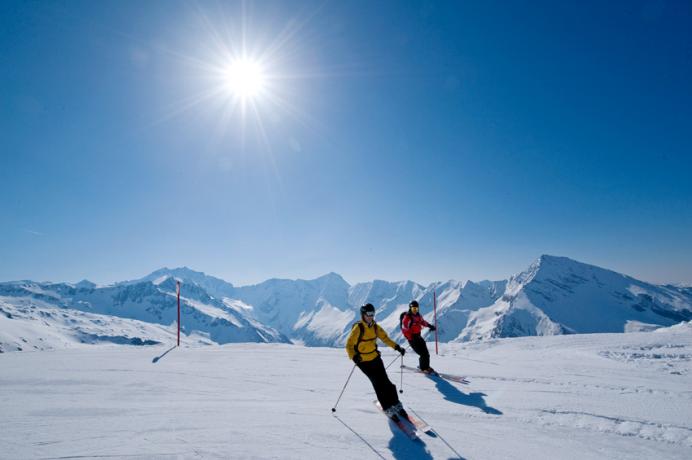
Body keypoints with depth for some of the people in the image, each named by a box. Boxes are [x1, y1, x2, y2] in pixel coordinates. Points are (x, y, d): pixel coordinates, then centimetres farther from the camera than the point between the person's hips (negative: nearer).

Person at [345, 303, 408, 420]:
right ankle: (387, 408, 6)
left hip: (375, 358, 5)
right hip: (364, 362, -5)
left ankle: (396, 405, 15)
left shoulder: (375, 327, 0)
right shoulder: (358, 328, -18)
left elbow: (385, 338, 11)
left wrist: (397, 347, 1)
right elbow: (349, 345, -19)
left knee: (385, 382, 1)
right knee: (378, 384, -7)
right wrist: (353, 356, -36)